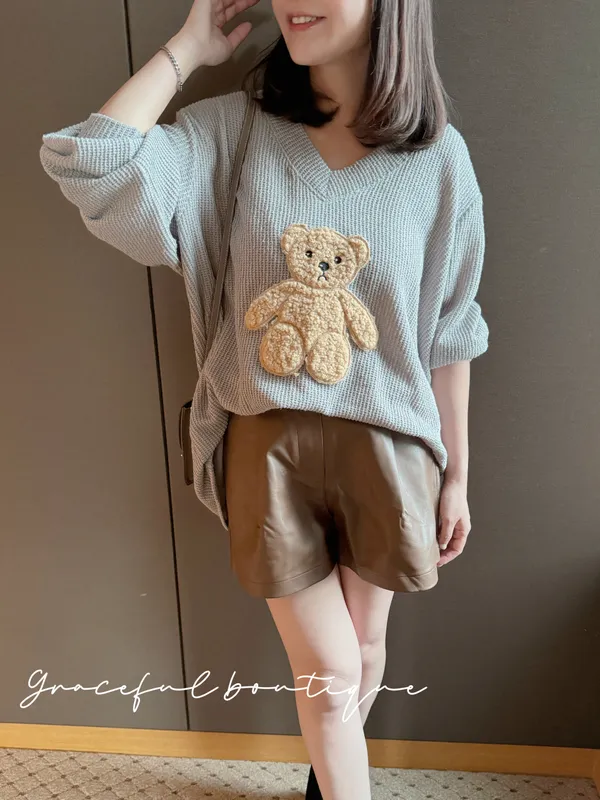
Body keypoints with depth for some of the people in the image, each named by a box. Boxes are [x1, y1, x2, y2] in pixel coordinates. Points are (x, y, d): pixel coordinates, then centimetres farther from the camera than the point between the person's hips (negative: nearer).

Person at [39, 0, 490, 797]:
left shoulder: (438, 155, -4)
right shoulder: (232, 131, -4)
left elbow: (448, 337, 0)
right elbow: (90, 162, -19)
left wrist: (457, 473, 5)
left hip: (386, 448, 2)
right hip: (269, 446, -1)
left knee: (364, 650, 22)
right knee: (328, 672, 11)